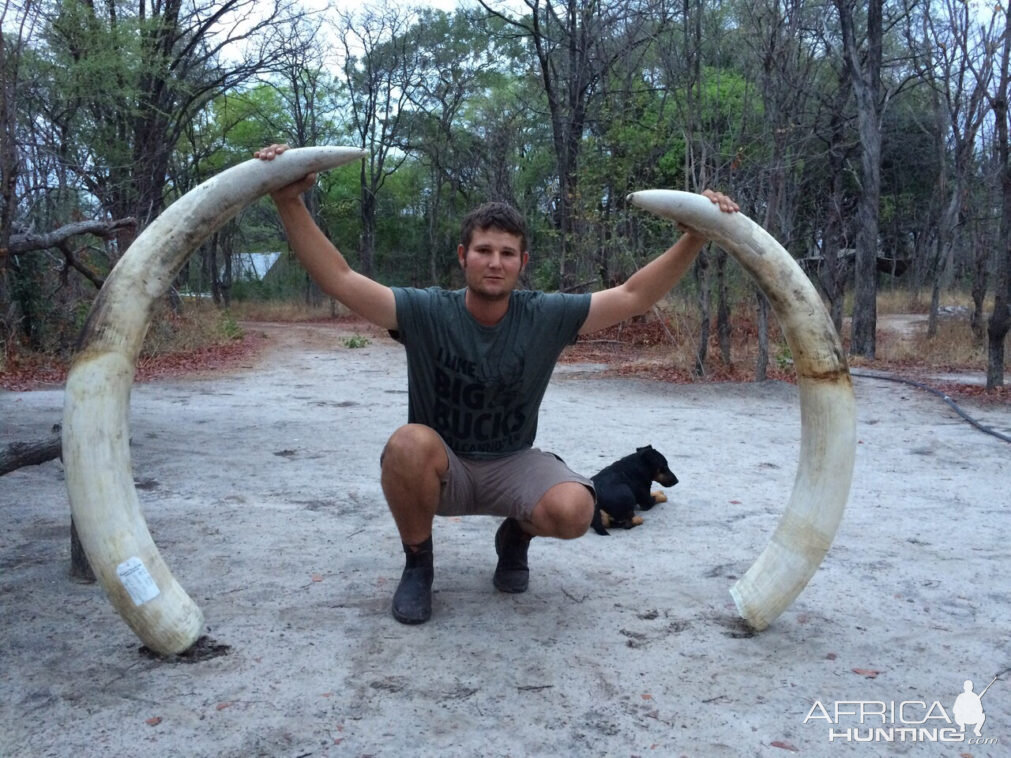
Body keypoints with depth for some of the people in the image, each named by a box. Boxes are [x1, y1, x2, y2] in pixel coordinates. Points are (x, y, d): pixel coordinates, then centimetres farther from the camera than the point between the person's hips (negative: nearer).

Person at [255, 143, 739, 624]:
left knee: (573, 511, -30)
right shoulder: (426, 312, -15)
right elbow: (339, 279, -22)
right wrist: (289, 202, -32)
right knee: (410, 444, -36)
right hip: (439, 470, -1)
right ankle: (417, 562, -6)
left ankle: (515, 536, 11)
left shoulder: (545, 317, -11)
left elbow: (632, 297, -11)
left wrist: (695, 238, -20)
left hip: (512, 465, 1)